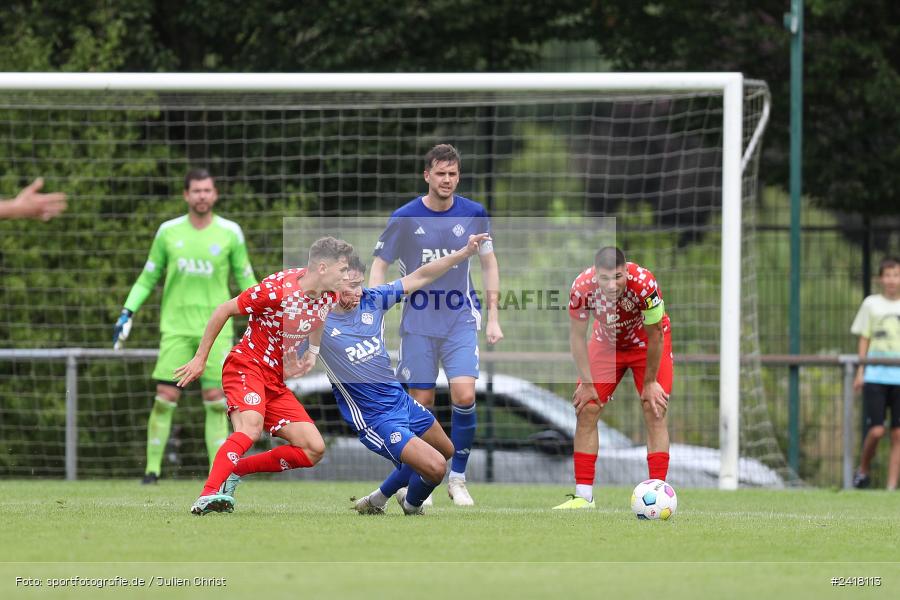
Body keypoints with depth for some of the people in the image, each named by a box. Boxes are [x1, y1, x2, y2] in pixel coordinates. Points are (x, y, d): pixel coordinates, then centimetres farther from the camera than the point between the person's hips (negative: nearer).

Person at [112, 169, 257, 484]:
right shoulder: (168, 231, 4)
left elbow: (245, 279, 9)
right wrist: (127, 313, 4)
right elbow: (147, 278, 13)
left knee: (216, 402, -3)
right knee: (164, 398, -5)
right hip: (176, 326, 1)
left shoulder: (230, 232, 2)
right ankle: (152, 468, 3)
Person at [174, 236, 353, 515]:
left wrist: (313, 352, 10)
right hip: (246, 366, -8)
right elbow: (224, 310, -10)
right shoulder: (278, 288, -19)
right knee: (251, 427, -36)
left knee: (314, 449, -3)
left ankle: (232, 471, -1)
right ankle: (208, 496, -44)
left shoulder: (329, 298, 2)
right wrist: (200, 359, -7)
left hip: (276, 382, 8)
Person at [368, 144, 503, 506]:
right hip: (418, 322, -1)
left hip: (461, 319, 1)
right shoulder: (404, 218, -6)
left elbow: (489, 263, 10)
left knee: (464, 395, -15)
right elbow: (379, 265, 1)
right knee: (421, 402, 0)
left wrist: (493, 317, 7)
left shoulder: (474, 215, -1)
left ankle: (457, 477, 1)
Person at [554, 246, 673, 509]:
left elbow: (654, 336, -23)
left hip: (647, 344, -2)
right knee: (586, 410, -4)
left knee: (655, 412, -11)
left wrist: (650, 383, -15)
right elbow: (577, 336, -15)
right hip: (606, 343, 2)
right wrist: (586, 383, -13)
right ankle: (583, 495, 3)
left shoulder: (644, 283, -38)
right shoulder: (582, 287, -32)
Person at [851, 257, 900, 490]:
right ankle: (863, 470, 13)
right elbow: (864, 339, 9)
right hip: (875, 375, -1)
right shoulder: (871, 304, 6)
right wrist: (860, 372, 1)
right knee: (876, 430, -11)